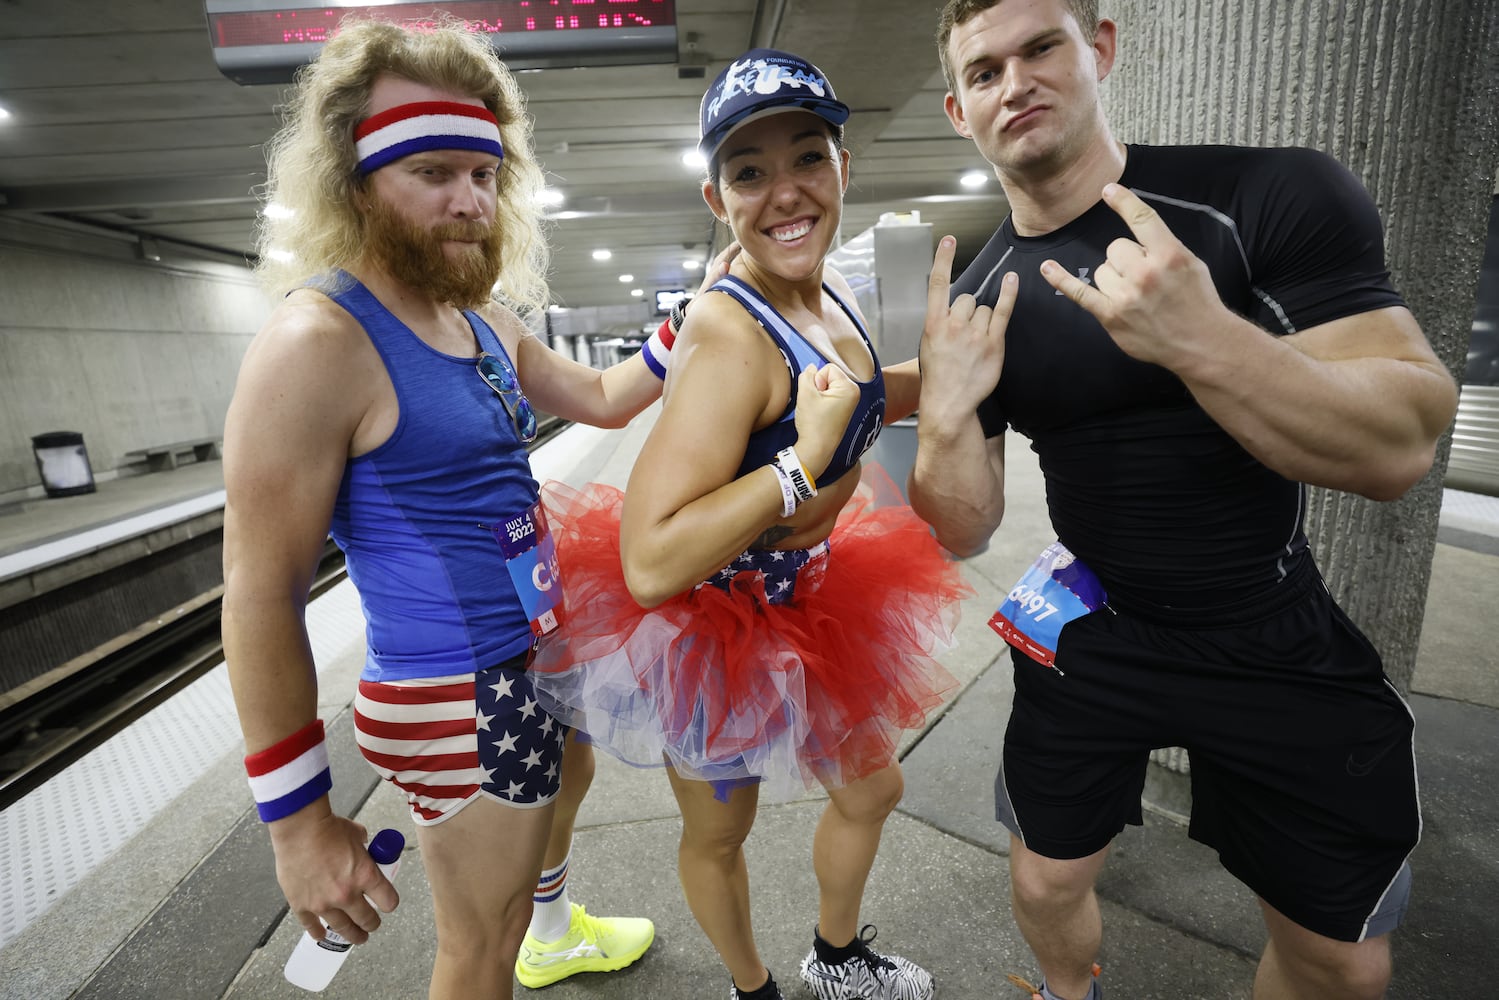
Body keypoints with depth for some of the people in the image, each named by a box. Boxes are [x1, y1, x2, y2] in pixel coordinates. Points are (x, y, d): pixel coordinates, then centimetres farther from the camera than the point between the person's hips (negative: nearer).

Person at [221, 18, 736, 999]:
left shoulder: (490, 325, 4)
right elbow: (261, 596, -20)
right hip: (463, 696, -9)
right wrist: (299, 817, -15)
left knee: (567, 781, 34)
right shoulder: (319, 340, -21)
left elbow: (604, 398, 15)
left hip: (547, 650, 10)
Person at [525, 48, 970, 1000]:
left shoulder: (824, 287, -3)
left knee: (872, 791, 26)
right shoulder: (729, 334, -31)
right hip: (711, 626, -8)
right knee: (719, 834, 20)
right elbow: (649, 565, -37)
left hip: (810, 598, 9)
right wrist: (804, 461, -35)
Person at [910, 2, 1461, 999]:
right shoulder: (972, 305, -7)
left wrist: (1202, 340, -37)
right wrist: (946, 420, -27)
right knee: (1046, 885, 17)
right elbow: (964, 534, -7)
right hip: (1091, 636, 2)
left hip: (1281, 641, 0)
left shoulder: (1279, 197, -15)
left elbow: (1401, 449, -21)